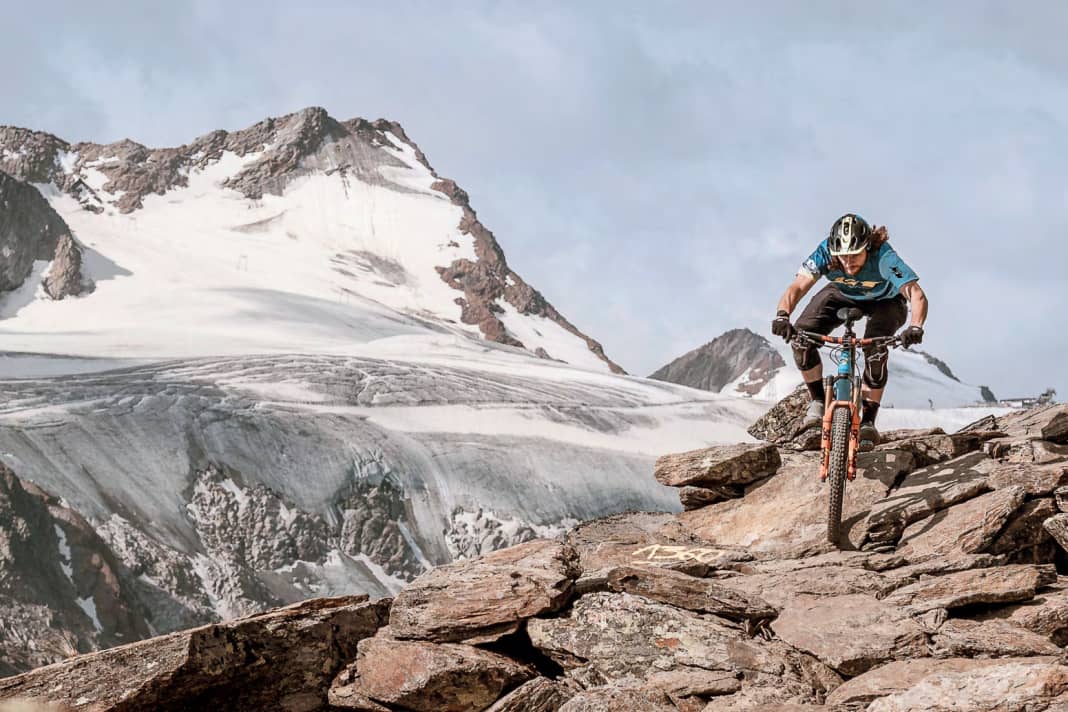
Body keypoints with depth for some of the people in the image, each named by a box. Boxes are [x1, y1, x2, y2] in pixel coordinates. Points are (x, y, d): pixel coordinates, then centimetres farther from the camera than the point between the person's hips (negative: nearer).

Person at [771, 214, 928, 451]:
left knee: (875, 349, -31)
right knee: (800, 337, -20)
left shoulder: (884, 257, -40)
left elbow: (917, 295, -48)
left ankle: (868, 420, -14)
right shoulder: (825, 252, -33)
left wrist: (915, 328, -67)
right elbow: (797, 287, -40)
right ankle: (819, 401, 0)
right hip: (842, 295, 3)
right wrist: (782, 316, -60)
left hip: (884, 300, -3)